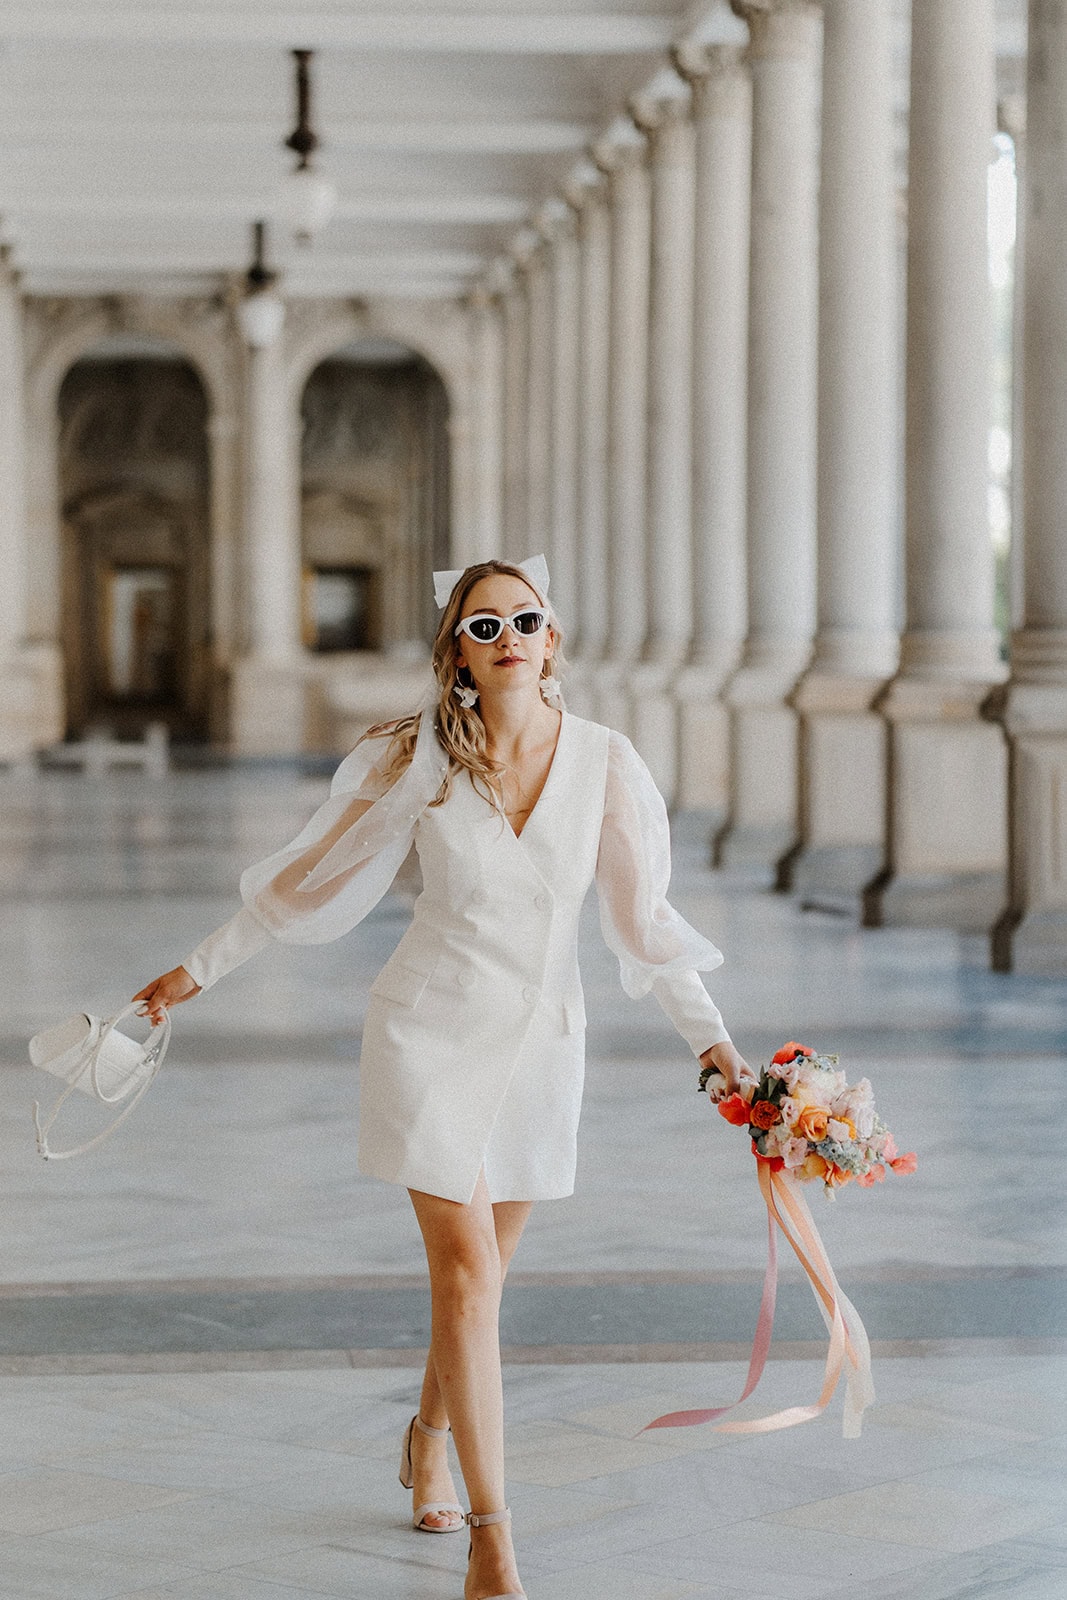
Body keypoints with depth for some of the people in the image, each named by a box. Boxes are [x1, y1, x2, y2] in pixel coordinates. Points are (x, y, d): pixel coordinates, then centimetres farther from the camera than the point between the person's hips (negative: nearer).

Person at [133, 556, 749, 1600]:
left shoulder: (603, 762, -5)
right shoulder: (418, 759, -9)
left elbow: (643, 918, 1)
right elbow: (310, 874, 1)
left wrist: (711, 1038, -4)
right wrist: (201, 969, 4)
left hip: (541, 1040, 3)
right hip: (433, 1031, -3)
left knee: (478, 1269, 15)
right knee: (467, 1272, -11)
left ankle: (429, 1441, 43)